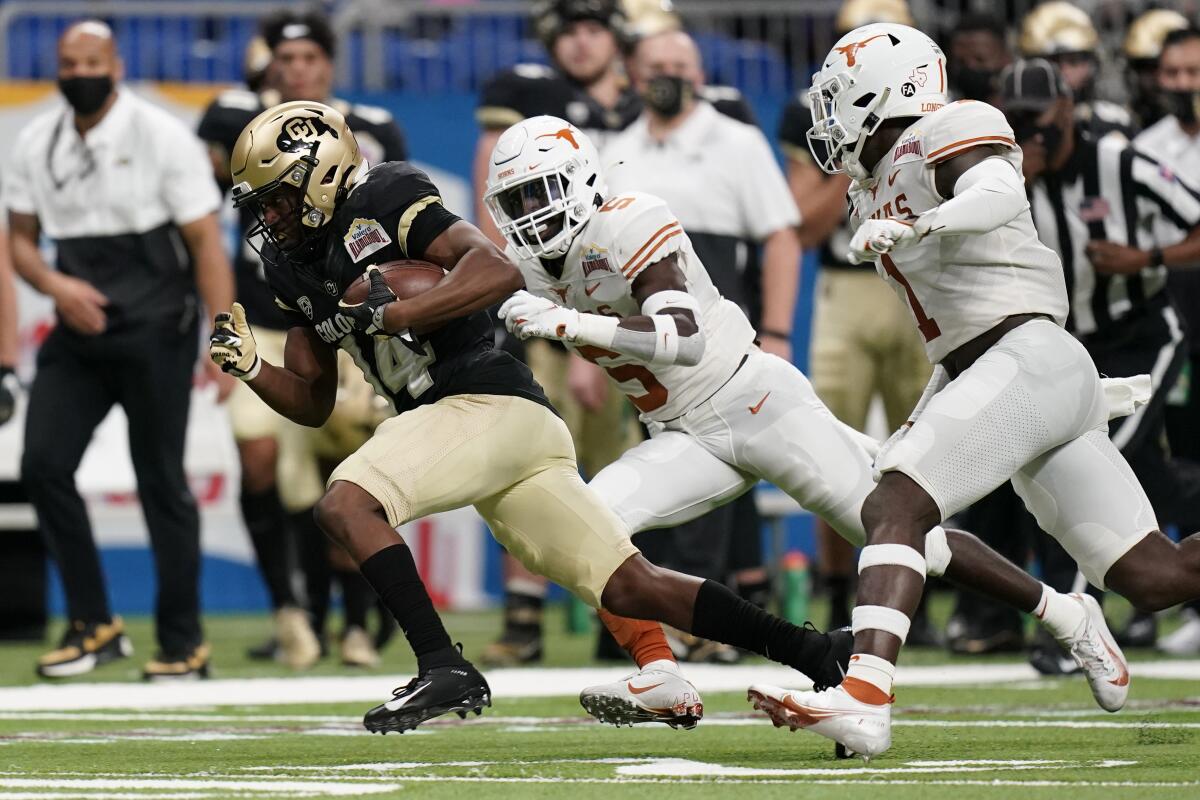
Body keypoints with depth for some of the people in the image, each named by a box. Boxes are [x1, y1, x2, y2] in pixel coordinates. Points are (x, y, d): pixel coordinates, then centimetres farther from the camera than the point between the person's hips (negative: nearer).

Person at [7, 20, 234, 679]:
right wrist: (56, 285, -9)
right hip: (79, 329, 5)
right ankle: (93, 625, 7)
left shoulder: (162, 137, -8)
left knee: (161, 482, -2)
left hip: (154, 331, -5)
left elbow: (205, 242, -9)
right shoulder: (36, 145, 6)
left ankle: (183, 642, 8)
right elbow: (21, 239, 14)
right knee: (44, 466, -5)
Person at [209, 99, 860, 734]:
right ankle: (818, 653, 6)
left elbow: (497, 272, -21)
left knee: (344, 504, -22)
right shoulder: (294, 265, 19)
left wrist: (390, 316, -23)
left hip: (489, 404, -9)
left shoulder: (381, 204, -7)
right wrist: (251, 367, 5)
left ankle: (443, 668, -21)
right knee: (632, 589, 4)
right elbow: (313, 402, 22)